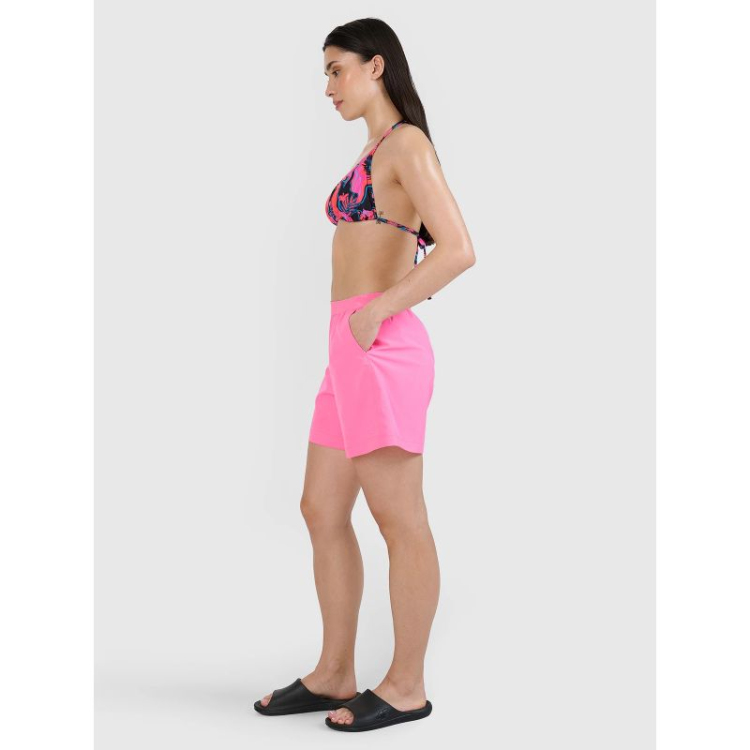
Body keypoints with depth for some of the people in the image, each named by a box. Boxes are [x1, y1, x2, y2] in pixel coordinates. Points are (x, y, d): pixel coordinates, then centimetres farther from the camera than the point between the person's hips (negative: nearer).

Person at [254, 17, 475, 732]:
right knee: (322, 511, 13)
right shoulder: (374, 150, 20)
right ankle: (334, 674, 24)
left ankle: (406, 685, 13)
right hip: (352, 352, 10)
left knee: (400, 521, 0)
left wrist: (375, 311, -16)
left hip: (382, 347, -10)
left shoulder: (408, 143, -8)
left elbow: (459, 250, -19)